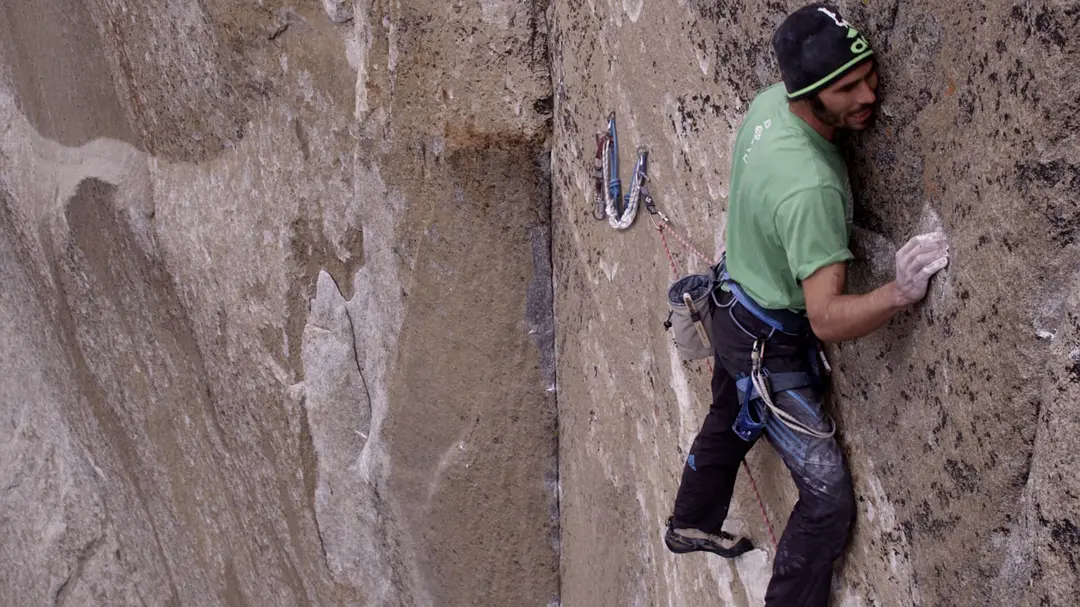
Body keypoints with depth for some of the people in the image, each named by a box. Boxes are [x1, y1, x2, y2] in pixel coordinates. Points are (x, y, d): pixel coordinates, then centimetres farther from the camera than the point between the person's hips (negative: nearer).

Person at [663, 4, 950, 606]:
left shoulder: (769, 101, -14)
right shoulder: (811, 188, -40)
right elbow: (827, 319, -40)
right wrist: (899, 293, -55)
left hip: (736, 306, 10)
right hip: (769, 347, -10)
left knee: (728, 425, 35)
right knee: (830, 499, -1)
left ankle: (692, 526, 61)